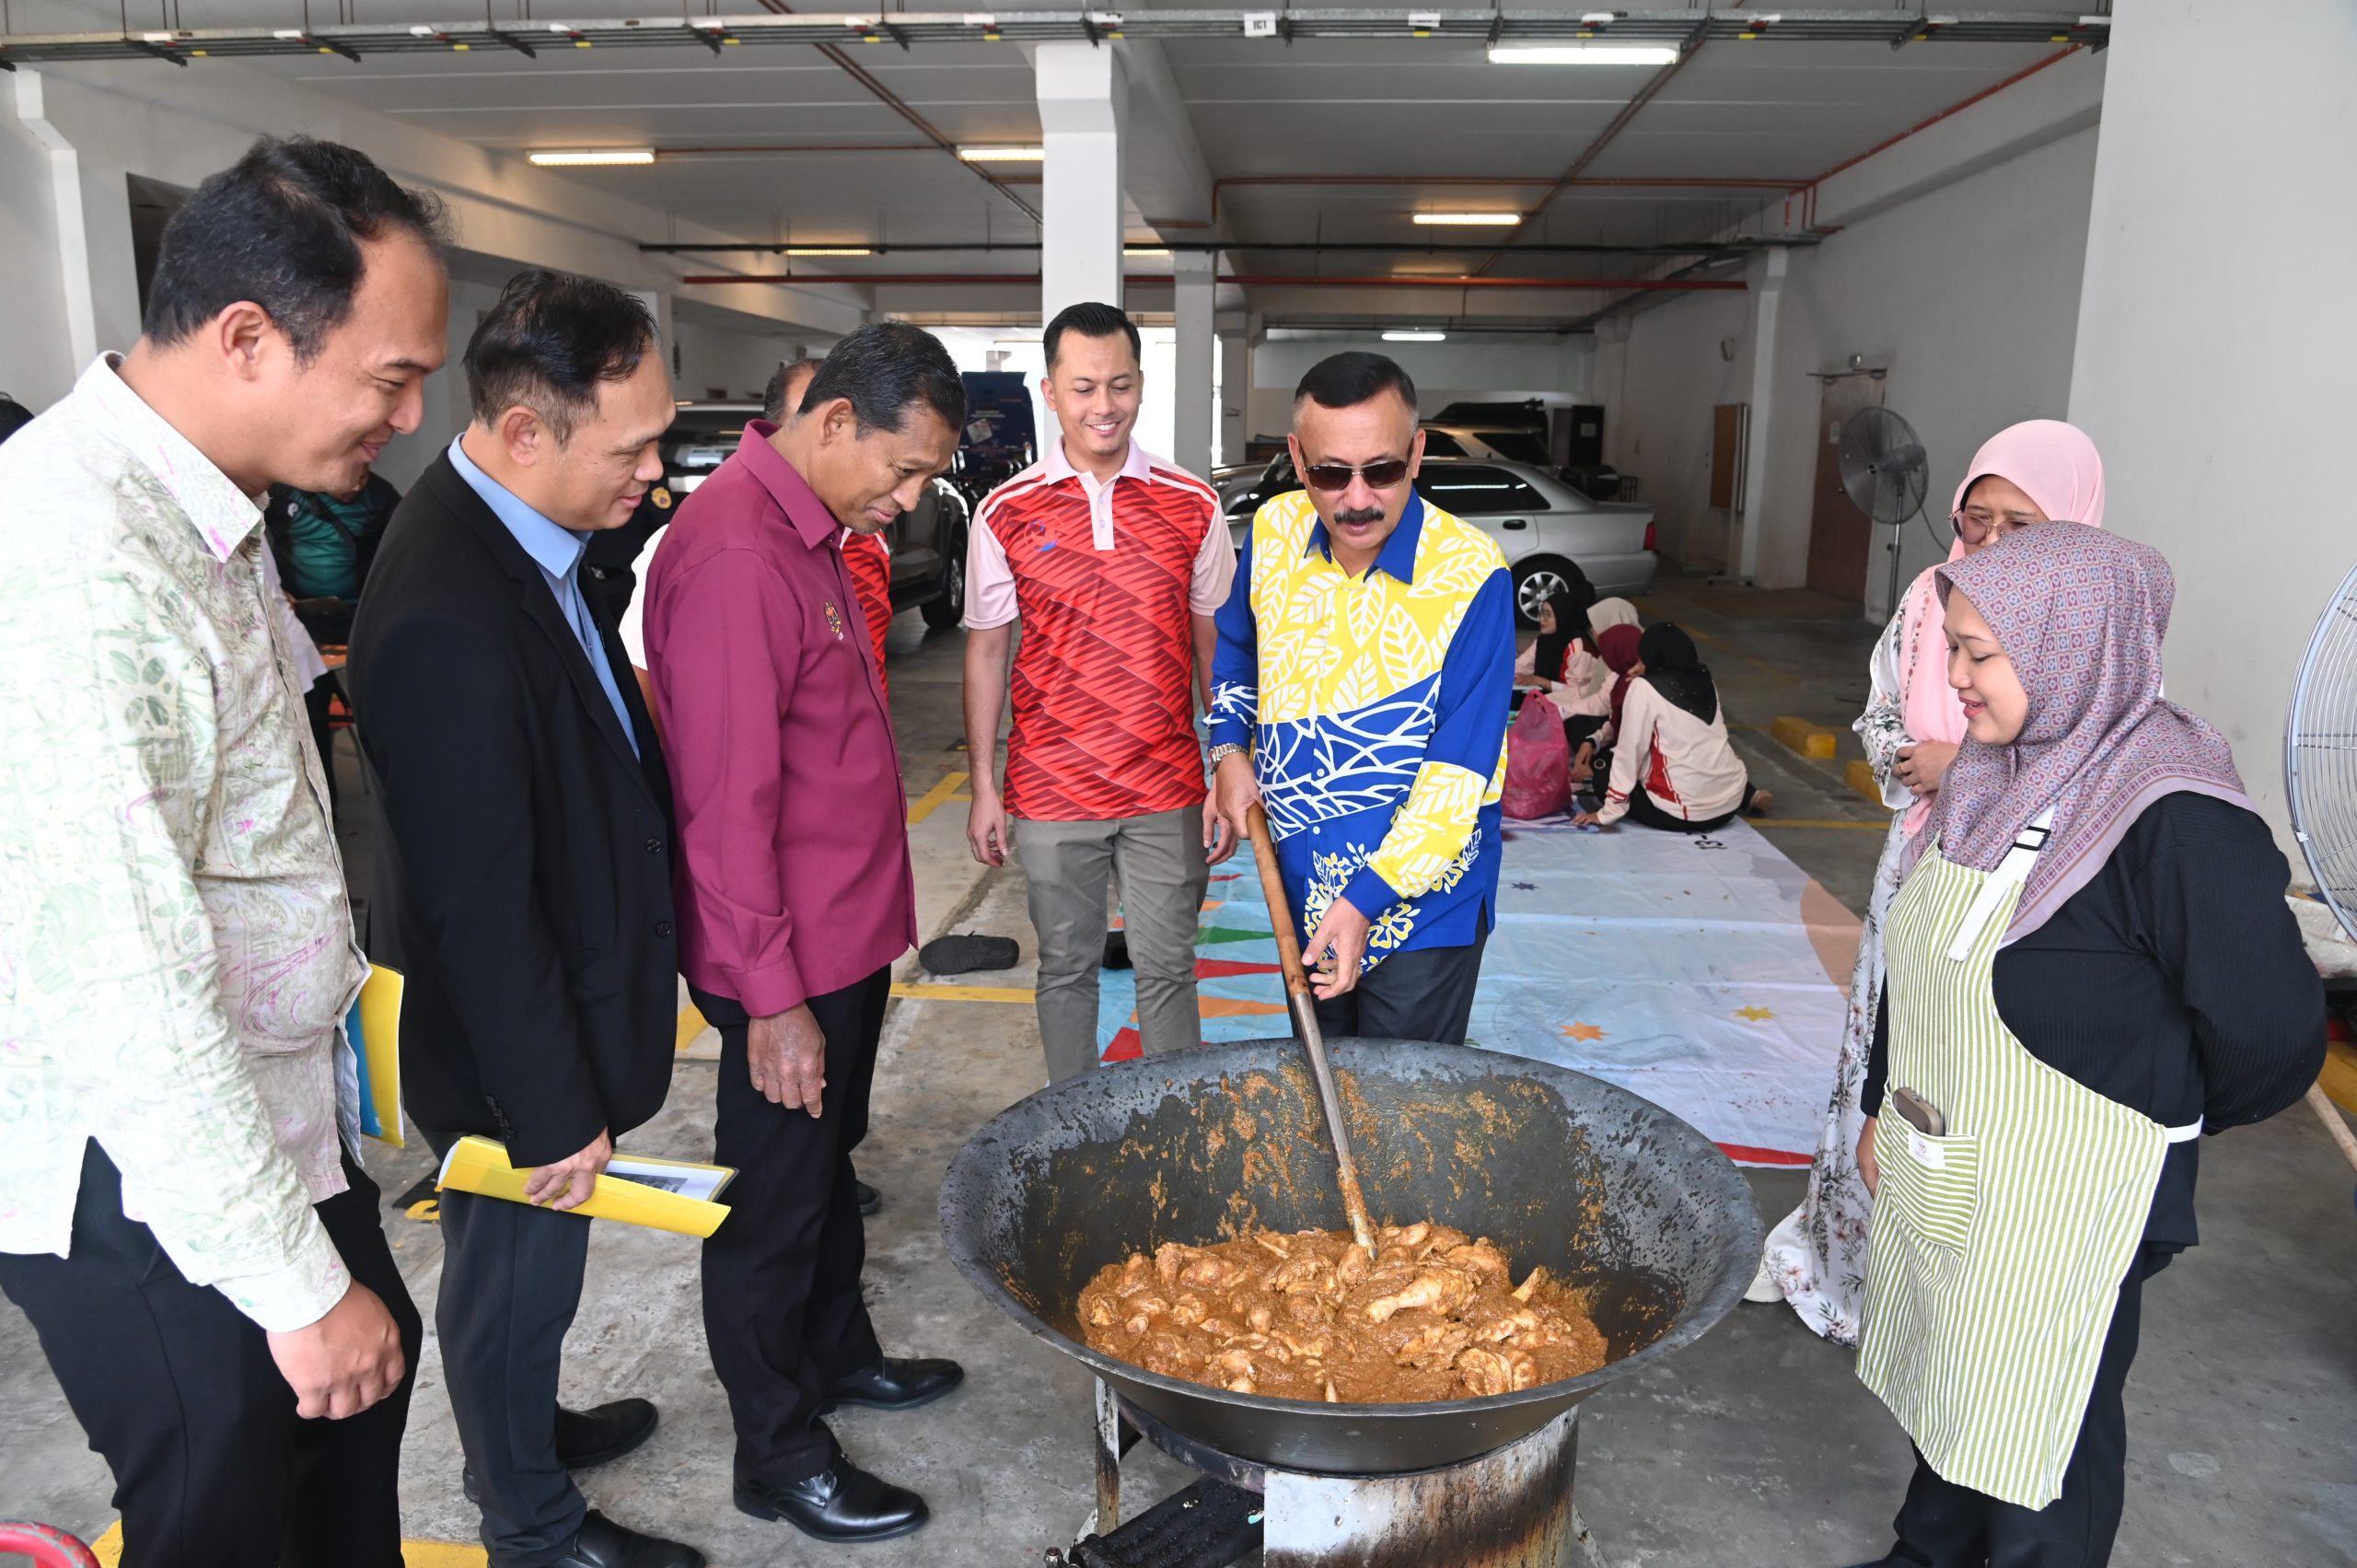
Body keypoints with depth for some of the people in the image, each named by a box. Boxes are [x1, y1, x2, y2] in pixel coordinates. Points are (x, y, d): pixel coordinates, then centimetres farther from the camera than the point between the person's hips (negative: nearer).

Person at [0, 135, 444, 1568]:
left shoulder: (203, 515, 4)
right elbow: (125, 1003, -29)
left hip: (281, 1115, 9)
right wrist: (301, 1286, -22)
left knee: (371, 1384, 25)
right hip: (150, 1199, -9)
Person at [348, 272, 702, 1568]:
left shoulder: (523, 536, -1)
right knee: (517, 1276, 14)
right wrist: (553, 1112, -18)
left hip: (564, 1002, 9)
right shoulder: (446, 615, -32)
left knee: (520, 1270, 28)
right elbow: (476, 907, -27)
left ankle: (521, 1428, 51)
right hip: (514, 1045, -9)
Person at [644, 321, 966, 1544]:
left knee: (829, 1164, 24)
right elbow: (729, 802, -24)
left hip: (846, 937, 9)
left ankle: (839, 1353, 44)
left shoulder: (810, 532, 9)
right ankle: (778, 1454, 26)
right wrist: (774, 999, -20)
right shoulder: (736, 552, -23)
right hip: (789, 964, -9)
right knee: (775, 1201, 8)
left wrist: (860, 937, 16)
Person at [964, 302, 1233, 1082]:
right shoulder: (1007, 512, -1)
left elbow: (1214, 644, 5)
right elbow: (986, 650, 4)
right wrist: (983, 787, 2)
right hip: (1050, 792, 0)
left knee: (1167, 969, 9)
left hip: (1167, 789, 0)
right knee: (1066, 969, 13)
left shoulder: (1192, 505, 0)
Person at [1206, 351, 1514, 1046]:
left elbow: (1460, 771, -22)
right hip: (1300, 886, 5)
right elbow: (1236, 649, 15)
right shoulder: (1274, 532, -7)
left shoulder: (1472, 577, -22)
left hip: (1420, 903, -5)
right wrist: (1230, 751, 0)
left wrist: (1368, 897, -26)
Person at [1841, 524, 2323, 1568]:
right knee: (1944, 1390, 24)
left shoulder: (2175, 819, -23)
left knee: (2037, 1439, 10)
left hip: (2059, 1205, -7)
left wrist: (2154, 1113, -1)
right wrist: (1883, 1106, 16)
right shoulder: (1998, 772, 1)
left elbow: (2272, 1036, -19)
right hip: (1938, 1171, 8)